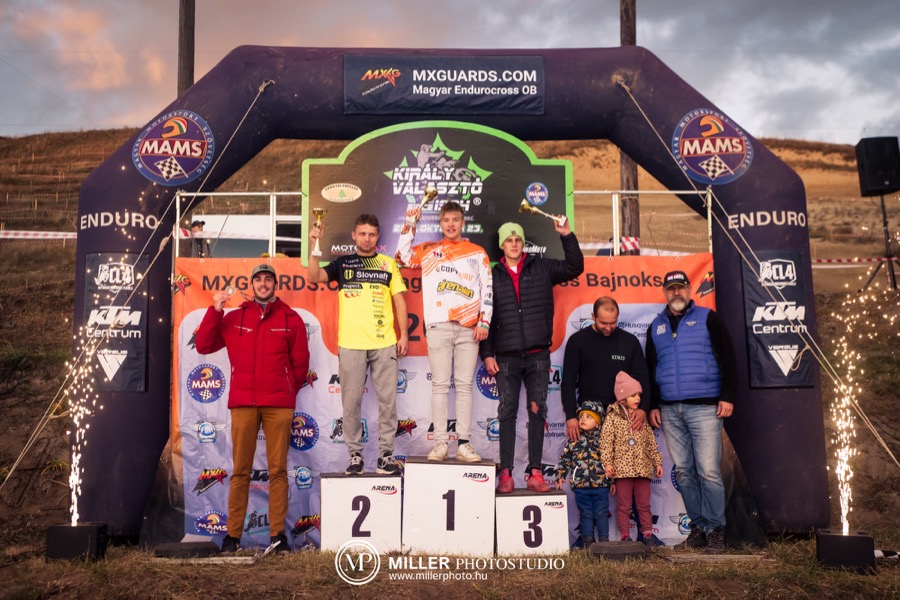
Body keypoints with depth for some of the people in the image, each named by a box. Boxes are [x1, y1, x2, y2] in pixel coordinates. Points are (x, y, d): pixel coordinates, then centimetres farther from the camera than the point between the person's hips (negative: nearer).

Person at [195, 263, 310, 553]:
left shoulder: (291, 319, 9)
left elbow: (300, 361, 10)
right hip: (243, 404, 1)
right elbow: (204, 345, 7)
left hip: (279, 405, -1)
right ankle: (233, 535, 7)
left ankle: (278, 535, 4)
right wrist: (215, 310, 0)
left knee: (278, 469, 0)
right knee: (240, 470, 2)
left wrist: (287, 392, 10)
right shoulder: (234, 318, 14)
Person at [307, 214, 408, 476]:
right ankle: (355, 454, 12)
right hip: (351, 343, 0)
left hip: (385, 343, 0)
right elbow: (314, 277, -4)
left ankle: (386, 453, 10)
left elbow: (399, 300, 11)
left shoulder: (388, 263, 13)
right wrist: (315, 246, -15)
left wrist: (404, 334, 3)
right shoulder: (342, 264, 11)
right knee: (351, 401, 3)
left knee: (387, 399, 1)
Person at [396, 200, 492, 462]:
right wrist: (410, 225, 2)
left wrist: (484, 322, 0)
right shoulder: (429, 250, 16)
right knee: (440, 385, -1)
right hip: (438, 325, 0)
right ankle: (440, 442, 2)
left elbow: (487, 290, 9)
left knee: (465, 385, 0)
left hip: (469, 328, 0)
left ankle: (464, 443, 3)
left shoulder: (478, 253, 13)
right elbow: (403, 256, 7)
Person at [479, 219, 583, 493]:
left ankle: (535, 472, 4)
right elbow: (485, 316, 6)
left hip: (538, 354, 0)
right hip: (506, 356, 0)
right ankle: (506, 474, 3)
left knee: (537, 411, 0)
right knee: (507, 413, 0)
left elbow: (575, 267, 2)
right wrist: (487, 353, 0)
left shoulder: (542, 268, 9)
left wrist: (567, 235, -9)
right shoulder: (493, 275, 8)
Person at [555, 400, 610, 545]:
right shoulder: (574, 440, 4)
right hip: (580, 485, 1)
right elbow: (565, 459, 9)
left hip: (601, 485, -1)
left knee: (601, 514, 5)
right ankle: (588, 540, 16)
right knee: (586, 514, 8)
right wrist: (560, 476, 3)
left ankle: (604, 539, 15)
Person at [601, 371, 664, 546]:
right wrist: (607, 463, -15)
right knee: (624, 505, 1)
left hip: (643, 468, 4)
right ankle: (624, 535, 6)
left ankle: (648, 534, 15)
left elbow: (651, 443, 18)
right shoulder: (612, 417, -2)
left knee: (644, 503, 9)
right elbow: (606, 441, -7)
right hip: (622, 469, -4)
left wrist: (657, 462, 15)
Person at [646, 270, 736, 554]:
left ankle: (715, 529, 1)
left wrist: (727, 397, -6)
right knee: (684, 472, 5)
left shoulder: (707, 318, 5)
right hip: (669, 411, 4)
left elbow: (727, 359, 2)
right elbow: (650, 369, 20)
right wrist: (653, 405, 13)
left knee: (708, 471, -8)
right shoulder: (656, 327, 17)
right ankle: (699, 527, 14)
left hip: (704, 407, -4)